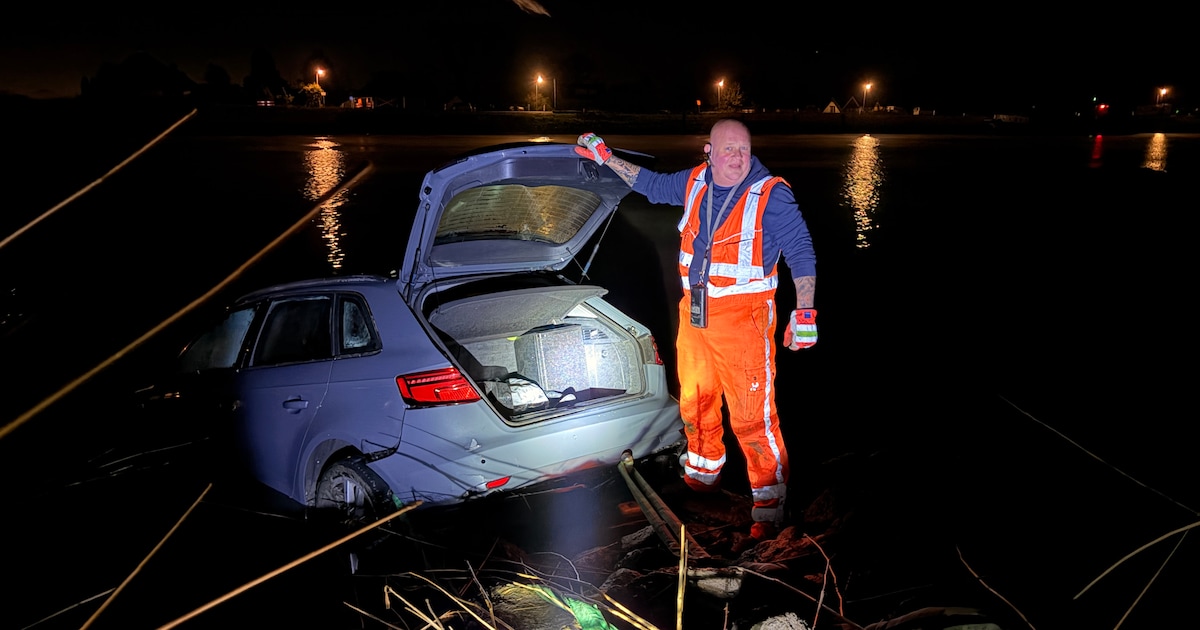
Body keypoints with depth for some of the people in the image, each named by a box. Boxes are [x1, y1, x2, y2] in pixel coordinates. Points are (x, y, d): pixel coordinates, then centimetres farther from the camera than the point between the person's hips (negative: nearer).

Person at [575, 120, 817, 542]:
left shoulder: (771, 195, -13)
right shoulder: (695, 183, 4)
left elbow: (801, 253, -10)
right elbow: (653, 185, 23)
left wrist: (804, 312, -17)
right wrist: (606, 158, 24)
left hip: (743, 319, -6)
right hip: (694, 313, 6)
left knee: (752, 415, -6)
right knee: (695, 400, 20)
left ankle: (769, 504, 10)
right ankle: (703, 475, 43)